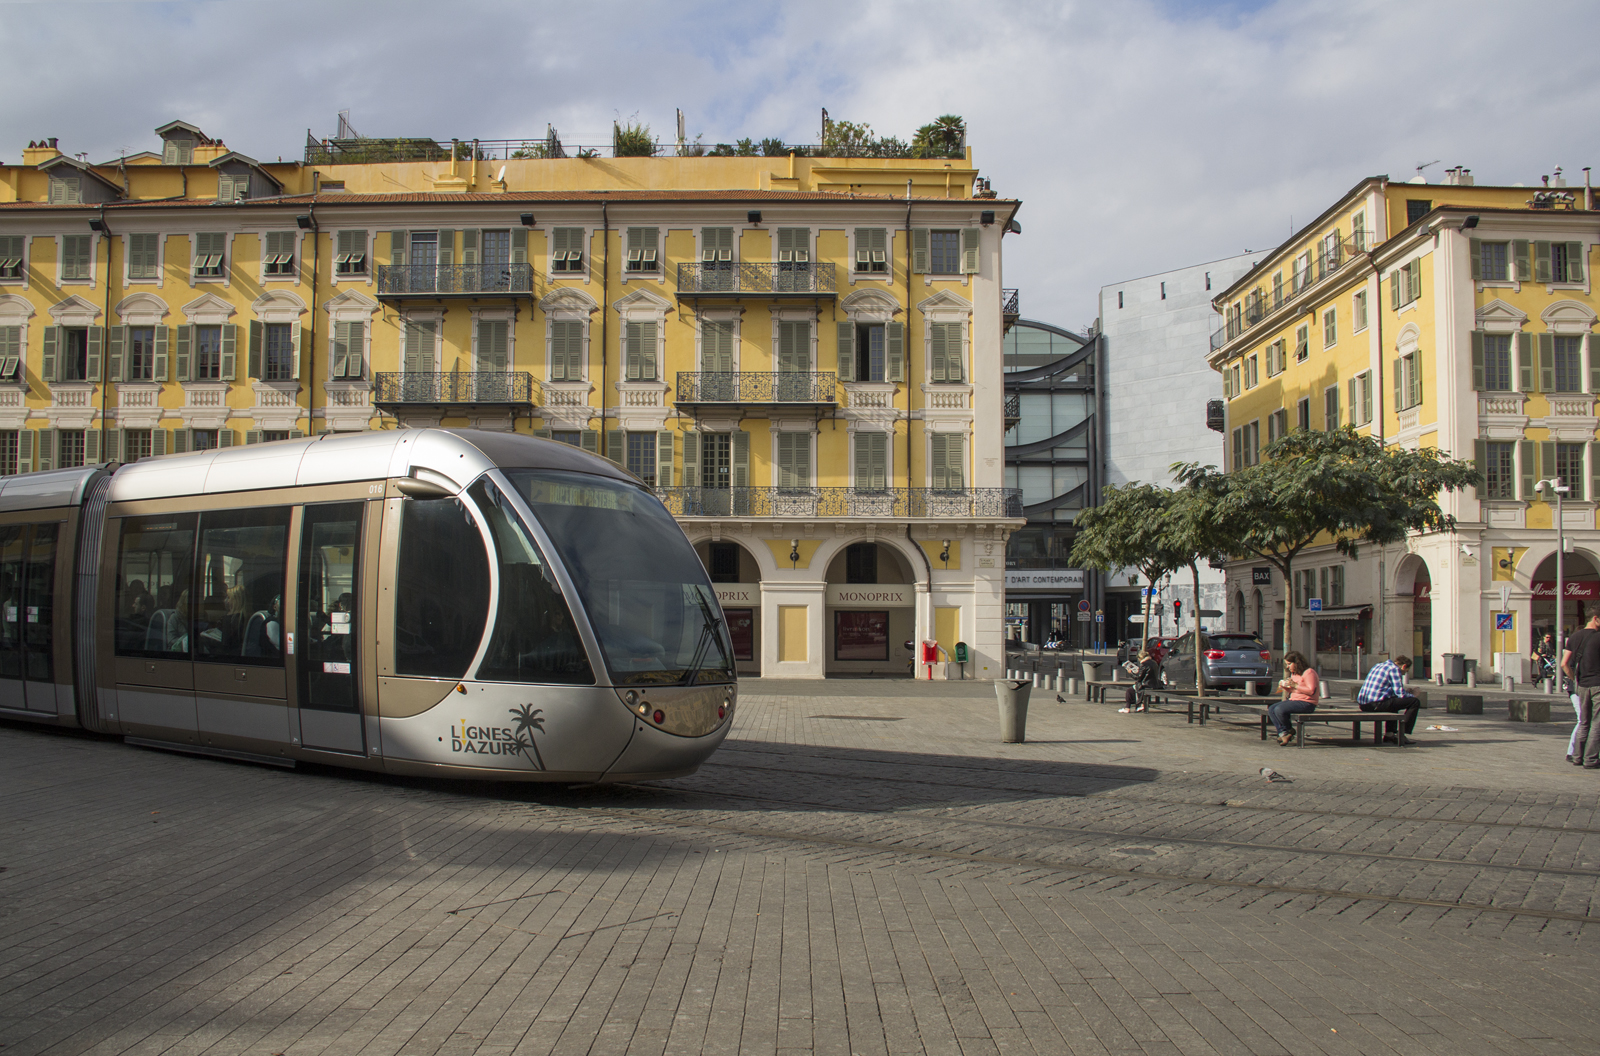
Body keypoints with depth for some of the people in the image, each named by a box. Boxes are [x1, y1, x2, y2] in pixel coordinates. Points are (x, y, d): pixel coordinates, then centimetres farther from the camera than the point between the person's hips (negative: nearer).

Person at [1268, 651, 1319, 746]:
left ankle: (1287, 731, -4)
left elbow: (1311, 691, -19)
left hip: (1306, 703, -10)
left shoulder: (1309, 672, -11)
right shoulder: (1293, 673, 18)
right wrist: (1285, 687, 4)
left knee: (1279, 710, -27)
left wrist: (1295, 685, -22)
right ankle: (1282, 733, -16)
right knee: (1271, 710, -8)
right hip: (1293, 699, 10)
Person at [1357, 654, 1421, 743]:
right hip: (1376, 704, -9)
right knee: (1415, 702, -1)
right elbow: (1401, 694, -9)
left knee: (1394, 700, 37)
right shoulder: (1395, 669, -3)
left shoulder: (1379, 665, 23)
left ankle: (1389, 733, 30)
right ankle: (1402, 734, 0)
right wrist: (1412, 696, 12)